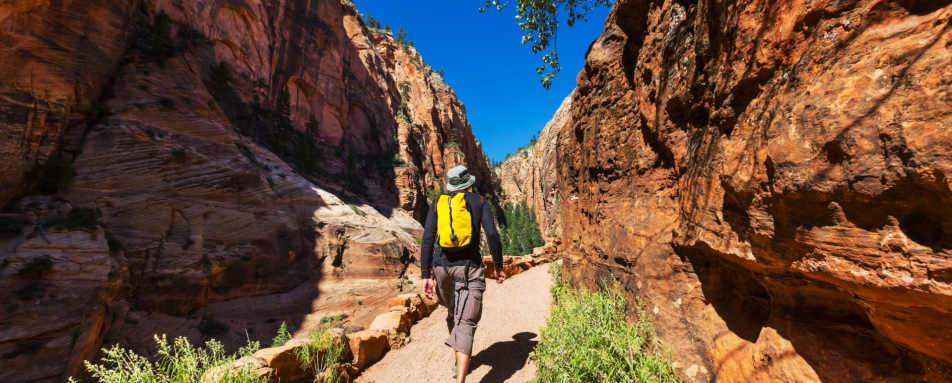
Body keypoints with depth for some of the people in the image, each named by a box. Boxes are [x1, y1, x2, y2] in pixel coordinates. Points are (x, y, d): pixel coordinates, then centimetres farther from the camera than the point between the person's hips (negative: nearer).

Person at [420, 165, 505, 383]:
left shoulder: (438, 203, 7)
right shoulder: (479, 201, 3)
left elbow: (427, 240, -1)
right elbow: (492, 235, -7)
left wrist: (426, 275, 0)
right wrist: (498, 266, 3)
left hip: (442, 266, 4)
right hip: (470, 267, -3)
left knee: (453, 314, 25)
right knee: (466, 323, -4)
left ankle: (459, 361, 42)